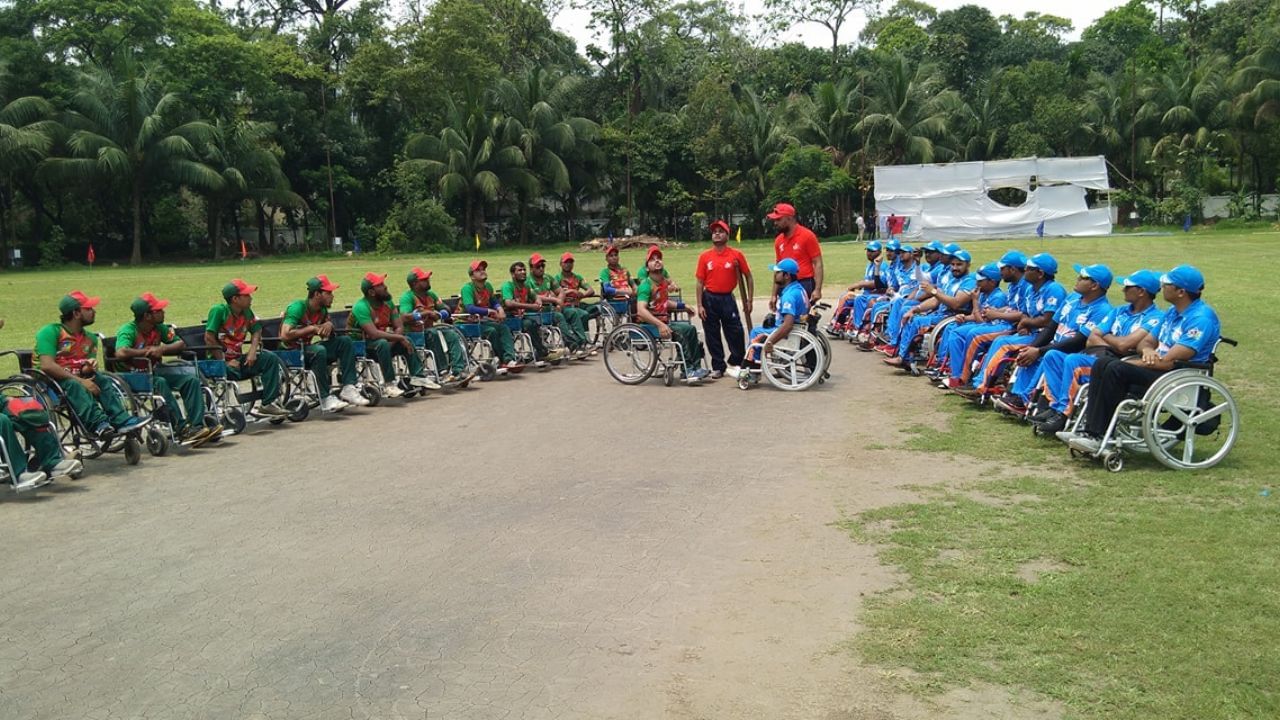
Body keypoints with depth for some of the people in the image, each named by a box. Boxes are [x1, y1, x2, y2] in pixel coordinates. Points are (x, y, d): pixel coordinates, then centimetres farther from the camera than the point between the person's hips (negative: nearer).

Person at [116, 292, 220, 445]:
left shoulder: (159, 328, 3)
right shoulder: (128, 331, -17)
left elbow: (180, 343, 3)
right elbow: (120, 353, -34)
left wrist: (161, 349, -17)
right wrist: (147, 351, -21)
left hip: (155, 371, 7)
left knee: (192, 380, -13)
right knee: (160, 383, -37)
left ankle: (196, 426, -22)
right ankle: (182, 429, -37)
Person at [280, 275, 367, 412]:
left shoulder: (322, 310, 5)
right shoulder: (297, 308, -18)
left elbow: (326, 334, 13)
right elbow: (285, 335, -29)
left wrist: (329, 325, -10)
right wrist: (311, 328, -22)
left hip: (308, 347, 8)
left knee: (345, 341, -6)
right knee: (319, 350, -36)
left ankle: (348, 388, -15)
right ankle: (326, 399, -34)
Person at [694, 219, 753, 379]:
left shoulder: (736, 255, -2)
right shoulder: (705, 256, 2)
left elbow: (748, 277, 2)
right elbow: (700, 282, 3)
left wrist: (749, 300, -3)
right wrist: (699, 305, -3)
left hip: (727, 299, -1)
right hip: (709, 299, 1)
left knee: (736, 333, -3)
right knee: (712, 335, 7)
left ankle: (735, 363, 16)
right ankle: (718, 367, 18)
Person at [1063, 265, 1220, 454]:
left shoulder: (1201, 318, -16)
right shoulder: (1172, 312, 15)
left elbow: (1170, 361, -22)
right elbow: (1148, 341, 22)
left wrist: (1129, 363, -13)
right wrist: (1147, 349, -4)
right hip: (1158, 366, 10)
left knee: (1116, 369, -26)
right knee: (1102, 364, -7)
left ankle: (1098, 437, -23)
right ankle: (1091, 430, -15)